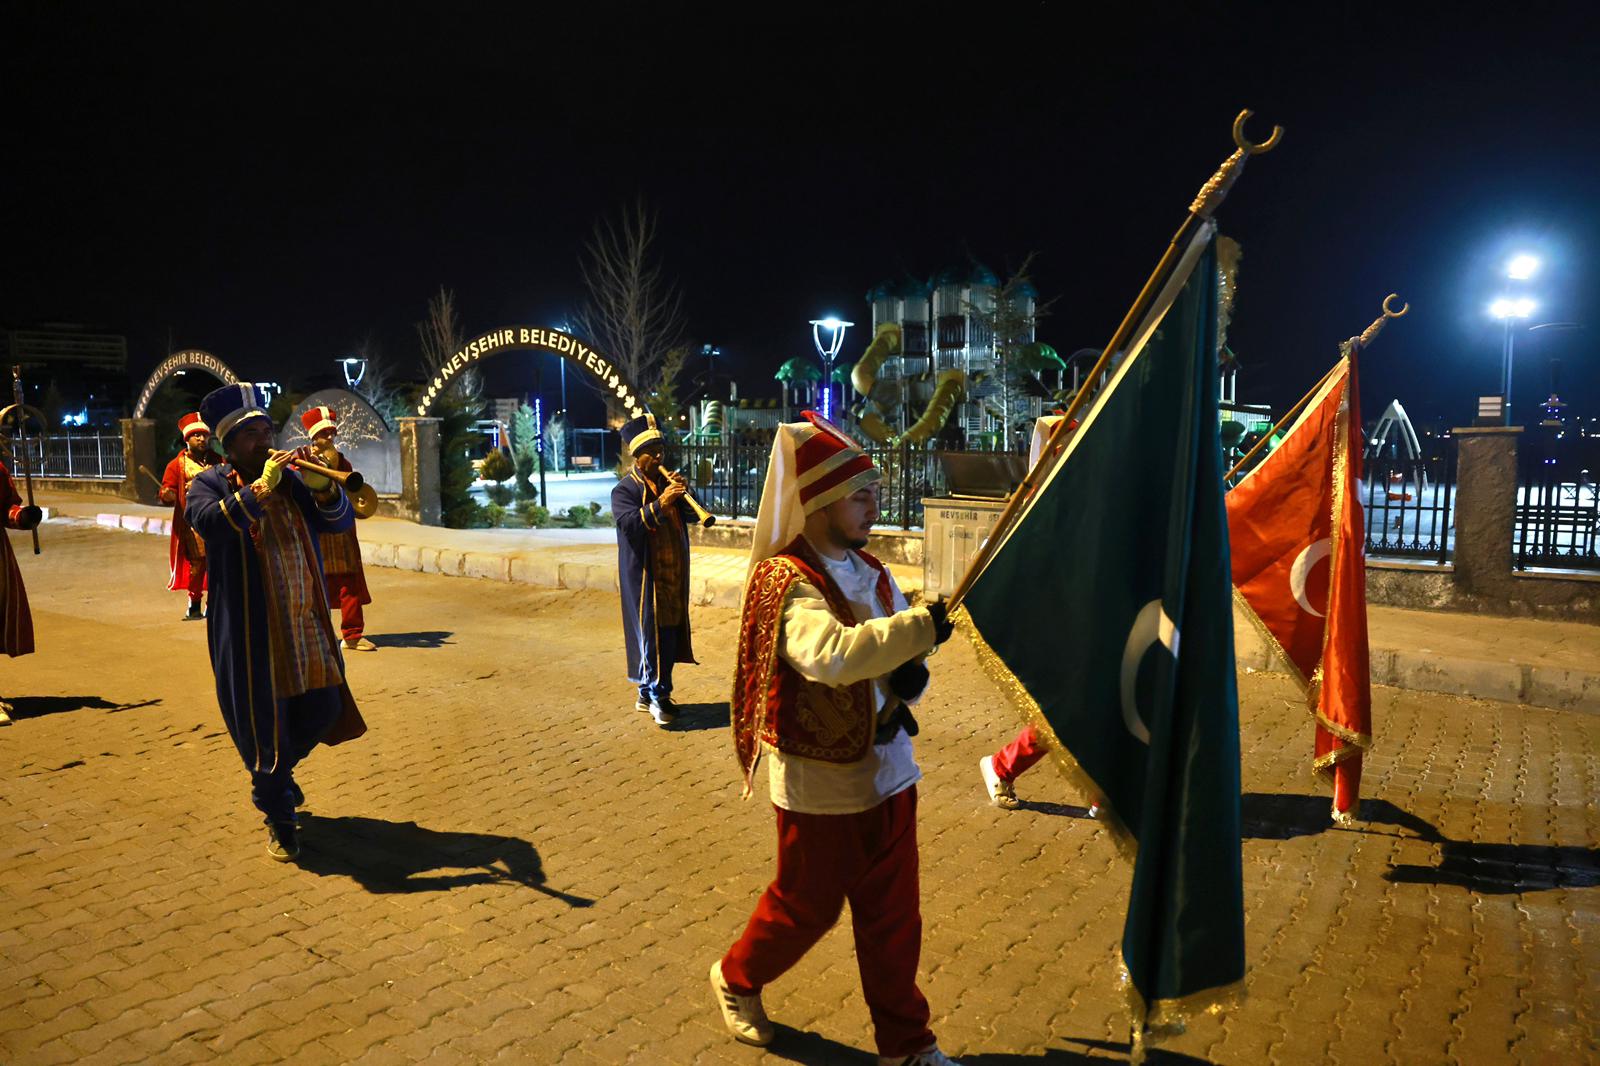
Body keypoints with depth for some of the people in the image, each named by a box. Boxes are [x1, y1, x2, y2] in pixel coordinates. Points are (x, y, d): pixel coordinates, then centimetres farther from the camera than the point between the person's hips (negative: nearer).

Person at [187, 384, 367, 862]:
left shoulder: (291, 479, 9)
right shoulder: (210, 484, -3)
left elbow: (341, 520, 1)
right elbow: (211, 520, -24)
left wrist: (322, 489, -17)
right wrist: (260, 487, -28)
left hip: (307, 624, 4)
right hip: (250, 629, -4)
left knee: (322, 709, 11)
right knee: (263, 720, 6)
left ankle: (276, 772, 43)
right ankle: (278, 818, 24)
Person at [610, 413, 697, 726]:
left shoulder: (666, 482, 14)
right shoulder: (624, 489, -5)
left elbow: (691, 516, 10)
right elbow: (629, 523, -21)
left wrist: (682, 496, -9)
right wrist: (660, 504, -29)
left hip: (674, 573, 7)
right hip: (645, 575, -6)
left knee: (669, 633, 10)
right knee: (651, 634, -6)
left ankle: (648, 693, 22)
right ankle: (657, 695, 3)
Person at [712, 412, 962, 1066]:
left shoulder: (872, 573, 5)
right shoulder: (786, 582, -19)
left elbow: (904, 652, 8)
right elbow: (831, 655, -37)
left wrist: (909, 679, -14)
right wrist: (918, 625, -36)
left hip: (887, 769, 6)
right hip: (821, 782, -6)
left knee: (894, 913, 14)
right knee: (806, 906, 13)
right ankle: (737, 978, 42)